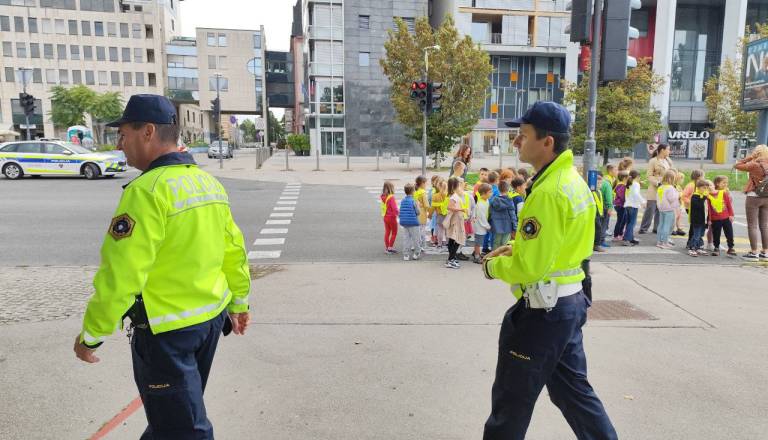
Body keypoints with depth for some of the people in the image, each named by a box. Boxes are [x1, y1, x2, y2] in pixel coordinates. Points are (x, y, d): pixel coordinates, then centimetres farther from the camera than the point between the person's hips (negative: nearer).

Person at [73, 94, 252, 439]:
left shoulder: (148, 190, -21)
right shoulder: (210, 183, 4)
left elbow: (120, 275, -22)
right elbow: (235, 251, 10)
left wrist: (90, 336, -10)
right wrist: (239, 302, 21)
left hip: (166, 329, -8)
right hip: (212, 318, 8)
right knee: (174, 411, 28)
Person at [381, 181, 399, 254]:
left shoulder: (383, 197, 1)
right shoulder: (391, 197, -21)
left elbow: (384, 207, 7)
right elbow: (394, 208, -24)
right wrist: (398, 214, -10)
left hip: (385, 217, 7)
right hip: (392, 217, -7)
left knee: (387, 232, 14)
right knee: (394, 233, 7)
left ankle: (386, 248, 19)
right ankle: (390, 247, 6)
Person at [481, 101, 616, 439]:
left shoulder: (549, 192, -24)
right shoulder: (572, 180, 7)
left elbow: (529, 268, -25)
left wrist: (493, 266, -7)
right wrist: (515, 248, 9)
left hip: (544, 309, -10)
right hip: (569, 301, 10)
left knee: (512, 397, 9)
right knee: (571, 388, 23)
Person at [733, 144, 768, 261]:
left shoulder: (755, 165, -13)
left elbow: (737, 166, -4)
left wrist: (749, 157, -1)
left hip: (754, 197, -5)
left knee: (752, 226, 1)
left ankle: (754, 253, 2)